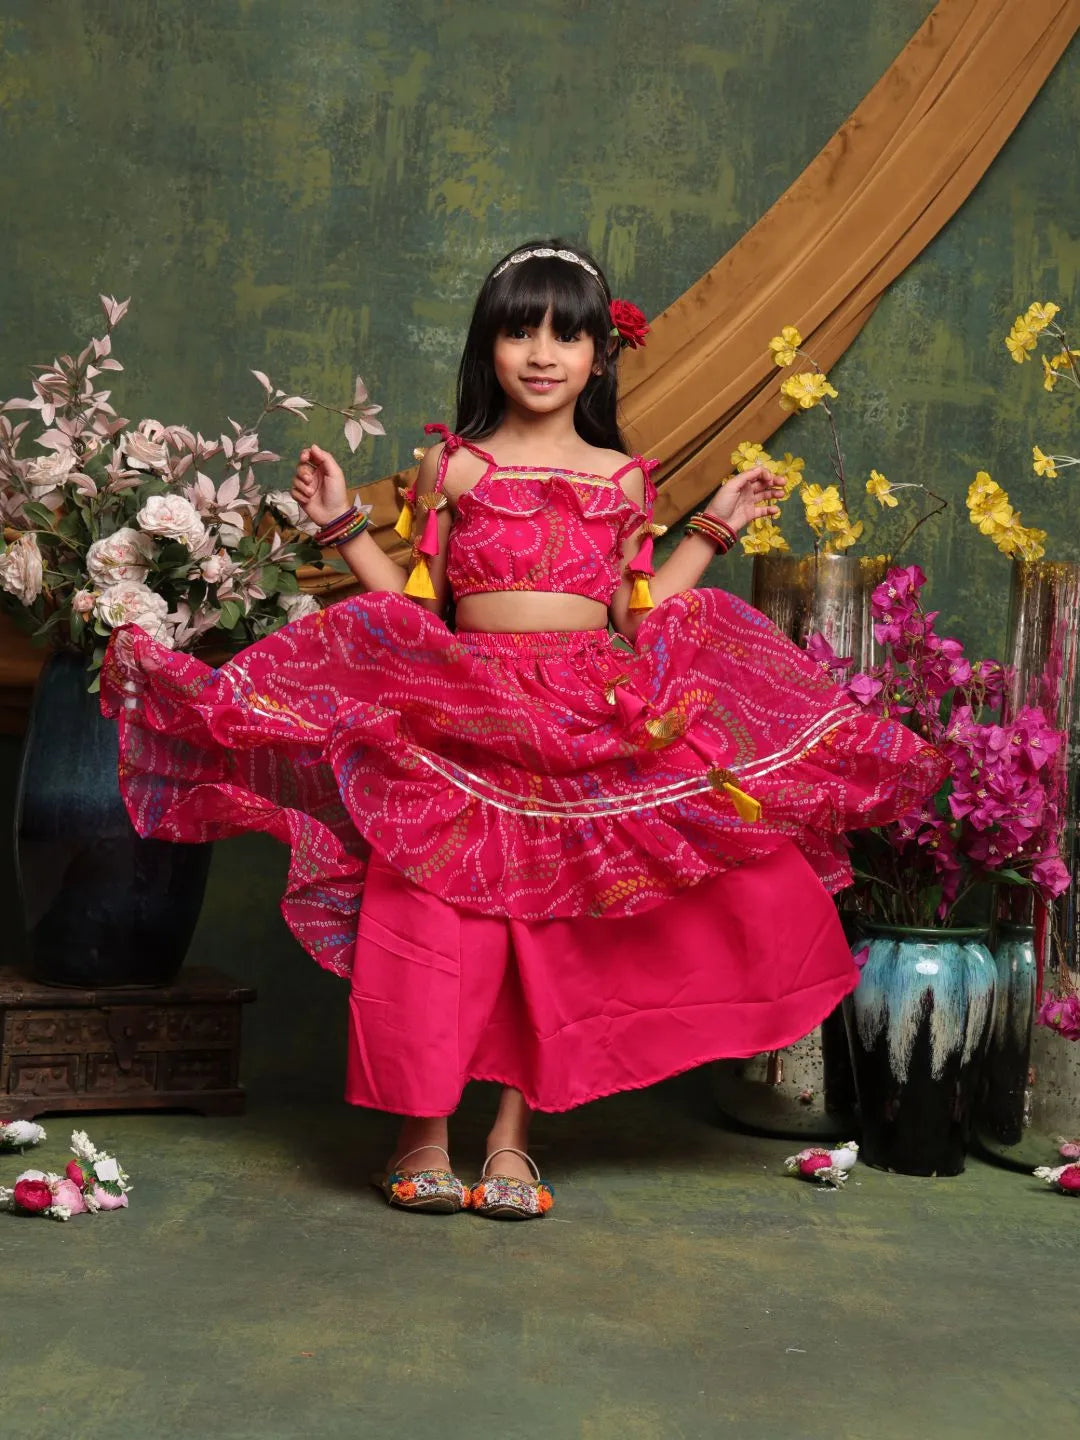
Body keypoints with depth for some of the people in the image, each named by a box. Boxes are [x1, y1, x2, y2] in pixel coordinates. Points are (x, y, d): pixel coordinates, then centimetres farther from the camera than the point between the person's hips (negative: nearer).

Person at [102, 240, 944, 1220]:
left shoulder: (619, 477, 12)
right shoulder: (453, 466, 7)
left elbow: (633, 612, 14)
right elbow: (414, 604, 9)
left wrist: (713, 529, 14)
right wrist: (343, 524, 3)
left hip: (589, 728, 2)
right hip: (461, 720, -1)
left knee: (554, 929, 0)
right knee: (435, 915, -11)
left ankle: (511, 1140, 11)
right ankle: (422, 1137, 3)